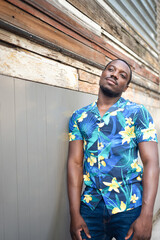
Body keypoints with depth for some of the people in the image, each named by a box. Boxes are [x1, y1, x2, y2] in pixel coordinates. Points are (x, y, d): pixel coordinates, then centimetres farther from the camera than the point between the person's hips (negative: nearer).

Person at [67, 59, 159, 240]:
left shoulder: (138, 113, -3)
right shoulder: (79, 117, 4)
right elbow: (75, 163, -1)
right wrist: (75, 214, -6)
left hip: (131, 207, -1)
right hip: (91, 207, 2)